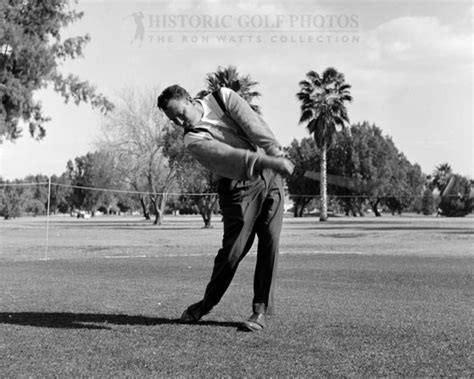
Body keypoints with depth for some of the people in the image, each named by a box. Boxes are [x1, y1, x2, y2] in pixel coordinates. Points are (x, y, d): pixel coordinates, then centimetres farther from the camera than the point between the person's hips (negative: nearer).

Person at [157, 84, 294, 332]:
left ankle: (261, 310, 2)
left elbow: (252, 123, -9)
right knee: (233, 249, -6)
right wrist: (264, 161, -40)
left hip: (270, 176, 3)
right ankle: (207, 304, 17)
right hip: (238, 187, -2)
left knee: (270, 241, -5)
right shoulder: (193, 139, -7)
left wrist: (275, 152, -24)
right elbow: (224, 154, -25)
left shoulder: (223, 97, 4)